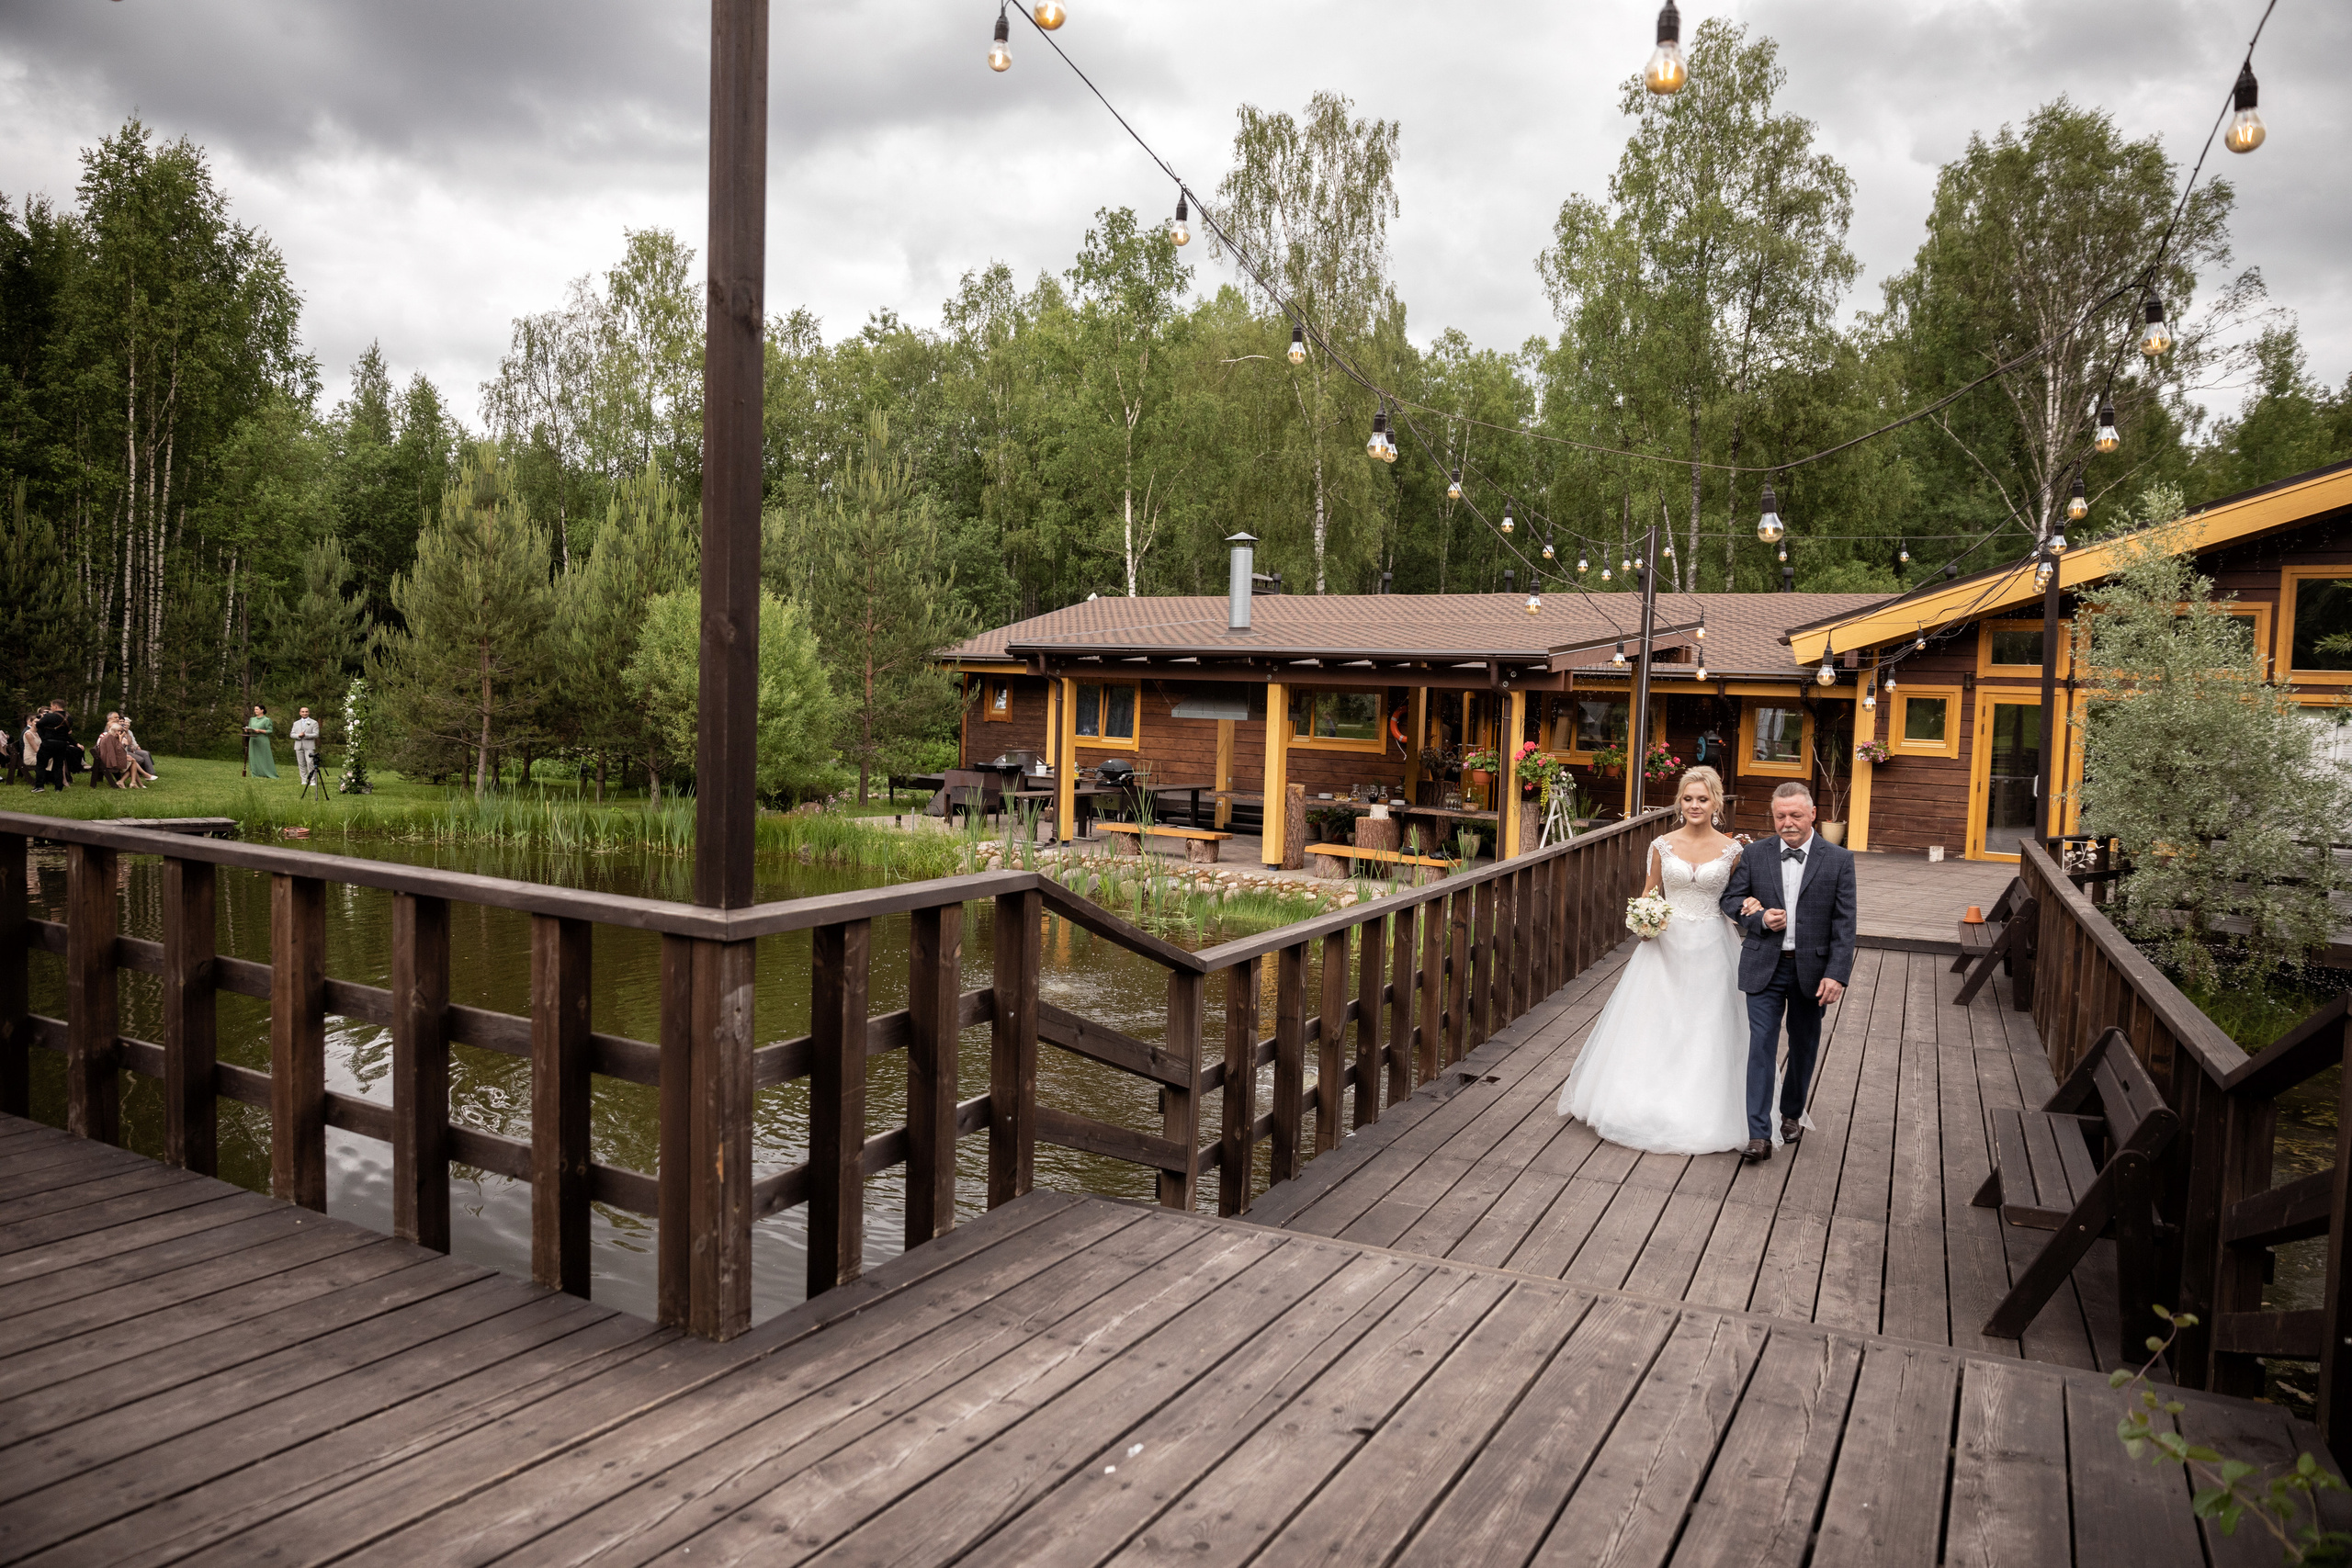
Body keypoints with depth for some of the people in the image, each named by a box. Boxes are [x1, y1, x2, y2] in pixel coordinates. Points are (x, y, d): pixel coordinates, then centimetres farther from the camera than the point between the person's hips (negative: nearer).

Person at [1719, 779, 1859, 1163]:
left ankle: (1792, 1114, 38)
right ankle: (1759, 1135, -7)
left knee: (1803, 1047, 16)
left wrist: (1837, 974, -13)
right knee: (1761, 1046, -7)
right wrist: (1759, 918, -13)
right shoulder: (1755, 854, 0)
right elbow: (1731, 899, 8)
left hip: (1811, 969, 0)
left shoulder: (1838, 860, -4)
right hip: (1764, 967, 0)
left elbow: (1844, 924, -6)